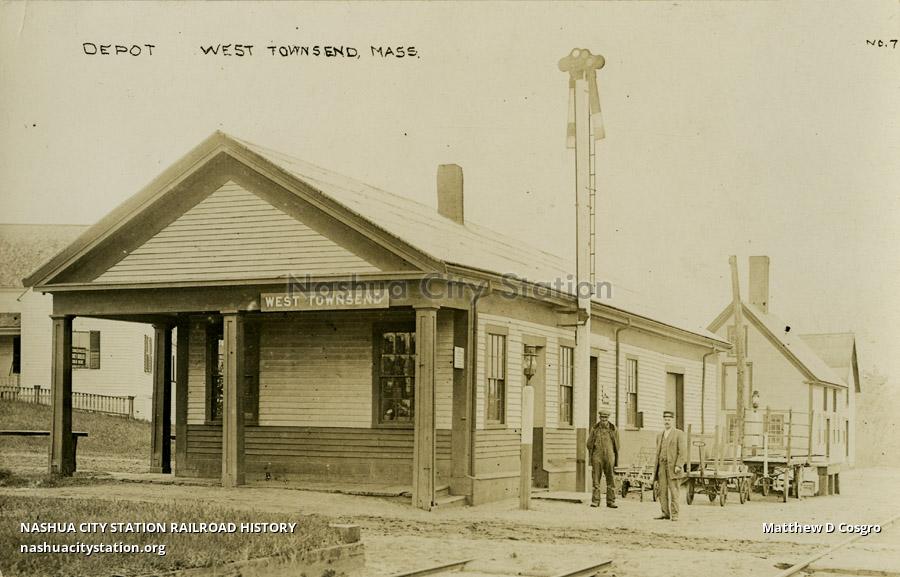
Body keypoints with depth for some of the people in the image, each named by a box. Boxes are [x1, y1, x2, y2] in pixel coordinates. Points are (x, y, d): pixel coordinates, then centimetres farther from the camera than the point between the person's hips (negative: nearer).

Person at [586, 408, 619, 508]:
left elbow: (616, 445, 9)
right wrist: (591, 457, 6)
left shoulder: (613, 429, 3)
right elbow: (589, 444, 10)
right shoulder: (595, 428, 4)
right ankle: (595, 501, 4)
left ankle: (610, 501, 5)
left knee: (610, 480, 0)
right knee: (596, 479, 0)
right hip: (597, 457, 0)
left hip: (609, 457, 0)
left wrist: (616, 460, 9)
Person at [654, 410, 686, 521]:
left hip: (673, 467, -5)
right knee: (662, 491, 2)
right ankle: (665, 513, 6)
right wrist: (655, 470, 13)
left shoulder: (679, 434, 1)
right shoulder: (660, 436, 19)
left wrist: (679, 465, -17)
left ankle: (674, 514, -3)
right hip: (662, 467, 5)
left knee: (674, 492, -6)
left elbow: (683, 451, -7)